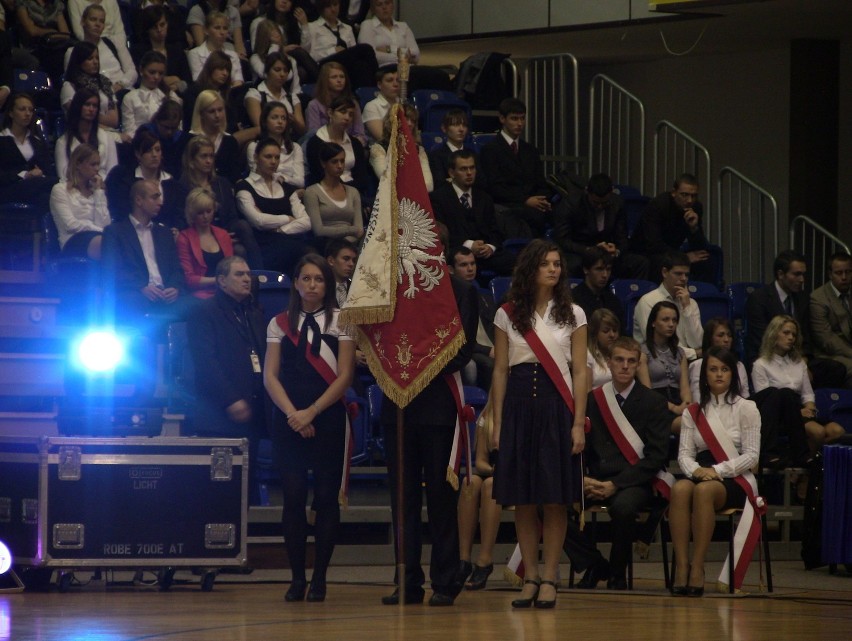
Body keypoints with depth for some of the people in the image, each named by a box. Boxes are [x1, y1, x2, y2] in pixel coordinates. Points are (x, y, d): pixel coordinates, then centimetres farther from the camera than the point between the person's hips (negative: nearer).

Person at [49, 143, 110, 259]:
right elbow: (70, 225, -4)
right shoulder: (60, 190, 10)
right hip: (73, 242, -5)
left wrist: (98, 192, 11)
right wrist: (101, 231, -7)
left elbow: (104, 223, 9)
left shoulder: (96, 190, 25)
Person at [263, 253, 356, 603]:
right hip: (288, 422, 1)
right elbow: (270, 376, 5)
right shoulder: (280, 324, 10)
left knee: (326, 498, -2)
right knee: (293, 497, -4)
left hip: (328, 420, -1)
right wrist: (292, 413, -10)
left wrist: (312, 412, -11)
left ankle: (319, 577, 4)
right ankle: (297, 577, 2)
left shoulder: (340, 322, 4)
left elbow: (344, 376, -2)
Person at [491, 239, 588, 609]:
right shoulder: (508, 315, 7)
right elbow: (500, 371, 8)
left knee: (555, 498, -3)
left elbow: (580, 372, 4)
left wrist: (578, 423, -5)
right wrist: (497, 423, 2)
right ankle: (530, 577, 8)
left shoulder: (572, 315, 6)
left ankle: (549, 578, 1)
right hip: (519, 404, 1)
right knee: (523, 498, 1)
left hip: (556, 407, -1)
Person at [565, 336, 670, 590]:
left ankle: (617, 573, -12)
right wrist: (583, 478, -11)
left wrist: (615, 484, -15)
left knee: (623, 506, -39)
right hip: (595, 480, 3)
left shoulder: (654, 403, 2)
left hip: (635, 483, -3)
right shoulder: (592, 400, 12)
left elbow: (656, 456, -5)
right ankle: (593, 566, -4)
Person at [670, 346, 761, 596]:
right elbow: (684, 453, 8)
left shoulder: (746, 409, 5)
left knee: (704, 490, -38)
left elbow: (751, 456, -3)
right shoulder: (693, 412, 16)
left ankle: (697, 567, -38)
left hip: (735, 481, -3)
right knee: (680, 489, -35)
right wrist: (696, 470, -15)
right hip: (701, 474, 3)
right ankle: (681, 566, -39)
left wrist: (717, 471, -15)